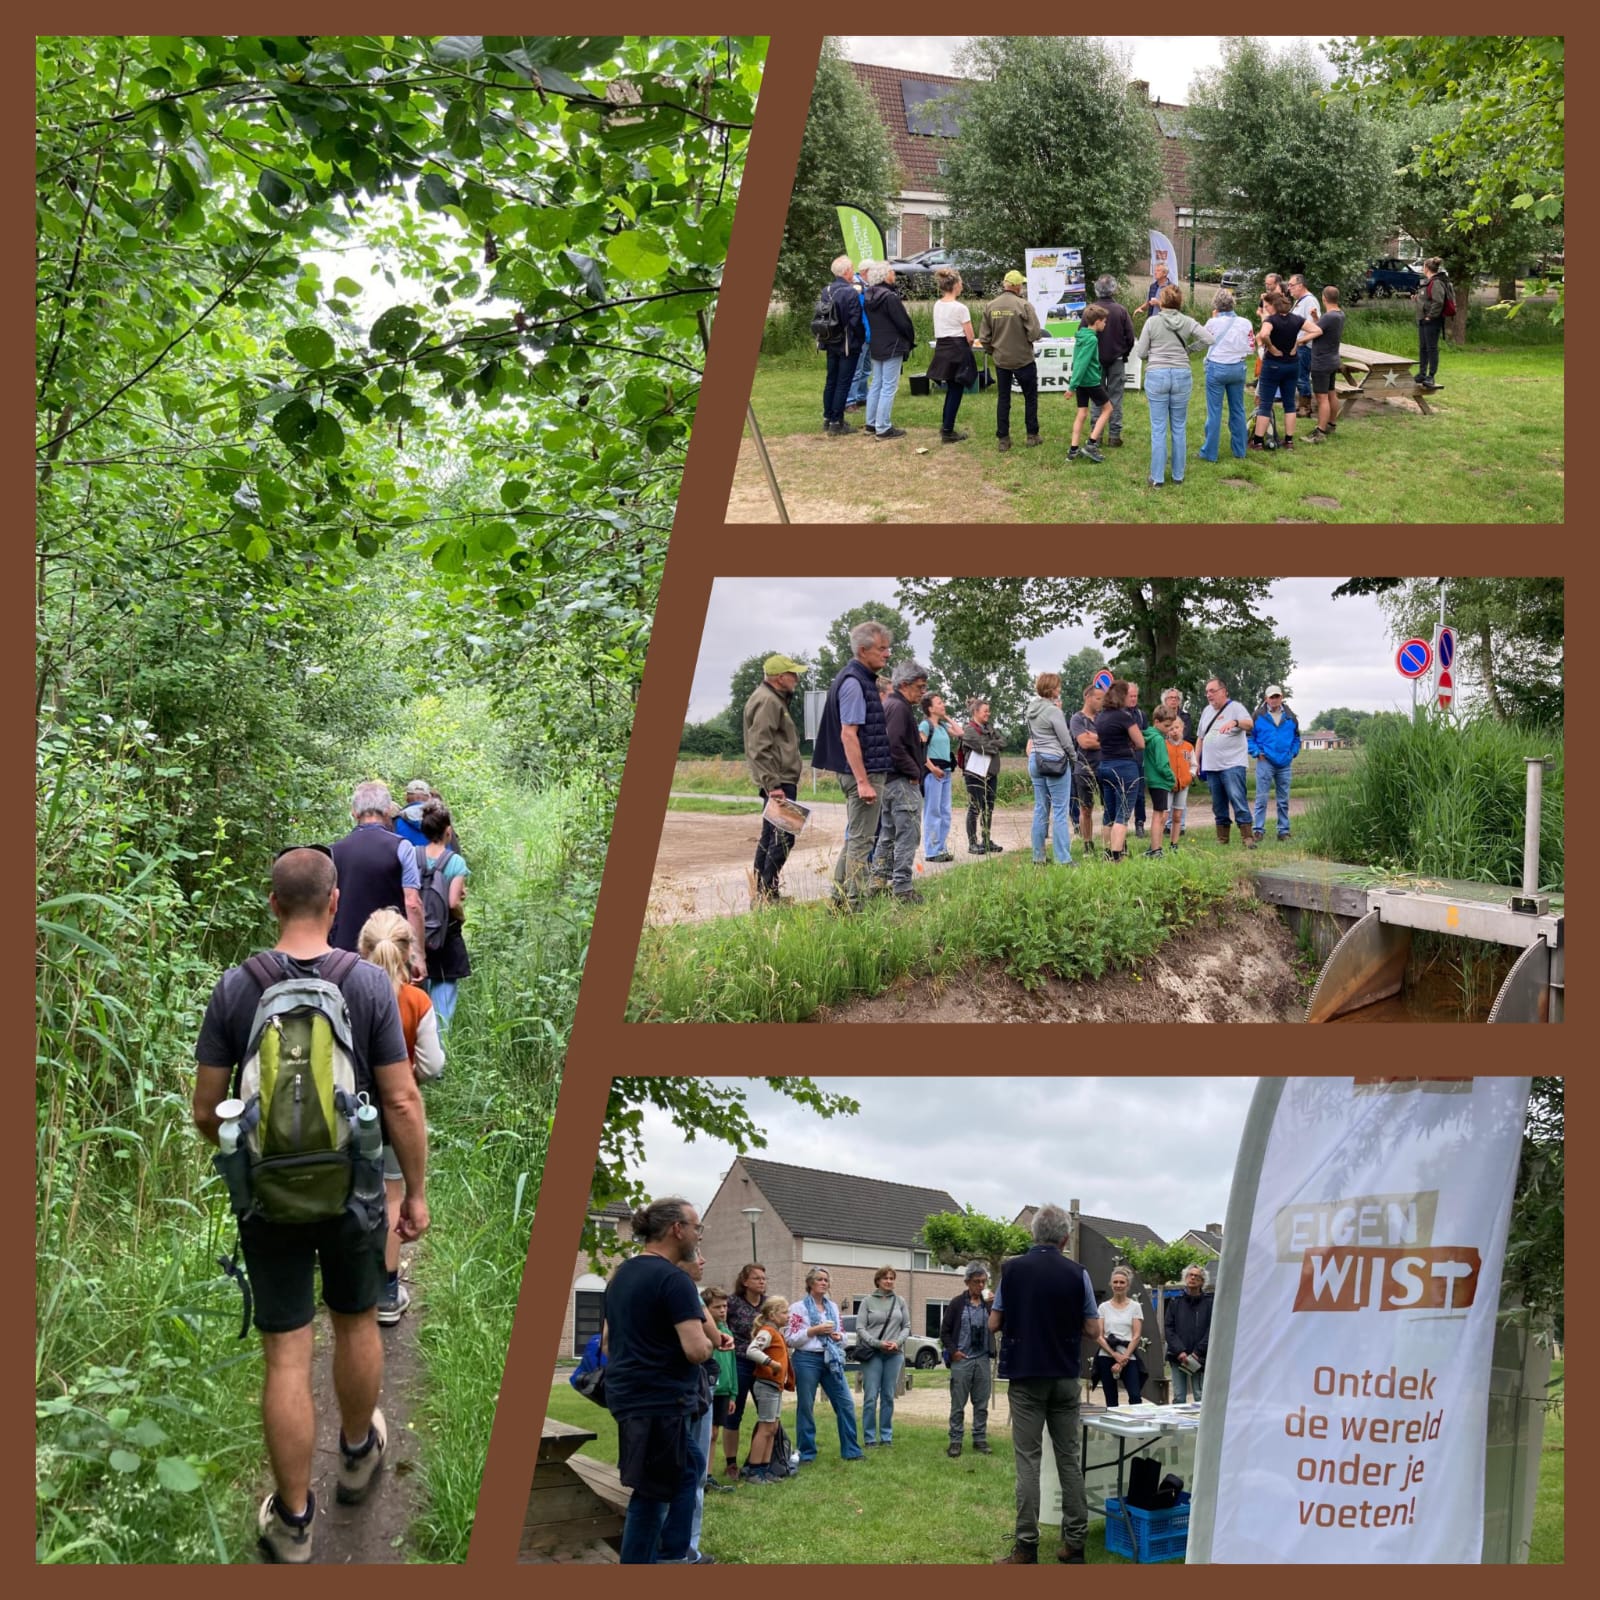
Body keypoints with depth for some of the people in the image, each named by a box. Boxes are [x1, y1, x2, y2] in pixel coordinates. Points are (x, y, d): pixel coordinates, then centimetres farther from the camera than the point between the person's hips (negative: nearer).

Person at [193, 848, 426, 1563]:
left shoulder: (234, 987, -9)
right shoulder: (369, 982, -12)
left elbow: (206, 1110, -5)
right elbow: (401, 1101, -11)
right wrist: (416, 1191, 1)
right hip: (353, 1188, 0)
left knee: (286, 1355, 6)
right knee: (356, 1323, 22)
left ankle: (293, 1519, 15)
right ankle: (358, 1454, 44)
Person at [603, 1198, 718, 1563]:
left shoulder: (622, 1275, 11)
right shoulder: (674, 1279, -17)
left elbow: (609, 1340, 21)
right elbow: (697, 1350, -23)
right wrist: (709, 1343, -3)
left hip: (628, 1395, 9)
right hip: (660, 1402, -9)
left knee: (690, 1468, 19)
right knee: (652, 1494, 1)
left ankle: (673, 1555, 19)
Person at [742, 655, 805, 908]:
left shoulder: (776, 699, 20)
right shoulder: (767, 701, -14)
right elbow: (759, 748, -22)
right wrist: (773, 784, -25)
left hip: (778, 781, 11)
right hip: (779, 781, -11)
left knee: (769, 837, 14)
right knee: (782, 837, -12)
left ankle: (759, 894, 19)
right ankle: (766, 894, -11)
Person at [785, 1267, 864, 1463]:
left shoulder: (833, 1307, 14)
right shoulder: (798, 1308, -2)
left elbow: (843, 1333, 20)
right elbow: (790, 1338, -8)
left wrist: (839, 1336, -4)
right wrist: (815, 1330, -14)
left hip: (831, 1360, 5)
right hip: (807, 1359, -5)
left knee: (846, 1403, 1)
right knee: (805, 1407, 1)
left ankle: (851, 1450, 9)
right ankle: (806, 1453, 13)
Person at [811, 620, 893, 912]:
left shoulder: (863, 679, 15)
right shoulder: (853, 682, -16)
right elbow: (848, 735, -22)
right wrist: (864, 782, -24)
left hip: (865, 773, 10)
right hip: (864, 773, -10)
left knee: (854, 838, 15)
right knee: (860, 840, -6)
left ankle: (839, 900, 22)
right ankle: (854, 905, -3)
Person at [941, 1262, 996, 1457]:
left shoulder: (989, 1303, 6)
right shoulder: (957, 1303, -2)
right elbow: (945, 1331, 1)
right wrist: (952, 1351, -10)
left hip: (983, 1359, 3)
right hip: (961, 1360, -3)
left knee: (981, 1404, 8)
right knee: (958, 1403, 2)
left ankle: (980, 1439, 16)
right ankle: (955, 1441, 8)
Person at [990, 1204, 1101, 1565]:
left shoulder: (1013, 1269, -3)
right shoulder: (1077, 1273, -3)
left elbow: (994, 1323, 1)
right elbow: (1093, 1330, -1)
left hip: (1026, 1377, -1)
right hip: (1065, 1378, 1)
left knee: (1028, 1460, -1)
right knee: (1069, 1459, 8)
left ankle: (1027, 1548, -4)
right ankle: (1075, 1542, 9)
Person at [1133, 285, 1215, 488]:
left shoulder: (1152, 322, -4)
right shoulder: (1187, 322, 0)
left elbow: (1141, 353, -1)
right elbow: (1210, 339, -4)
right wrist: (1189, 348, 9)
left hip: (1156, 375, -2)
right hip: (1181, 376, 2)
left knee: (1158, 429, 3)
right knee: (1179, 428, 11)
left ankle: (1157, 477, 5)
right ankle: (1178, 475, 17)